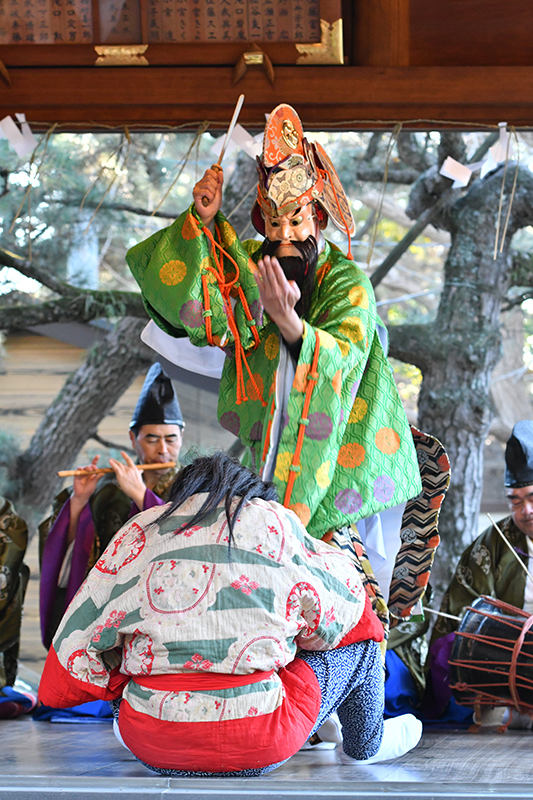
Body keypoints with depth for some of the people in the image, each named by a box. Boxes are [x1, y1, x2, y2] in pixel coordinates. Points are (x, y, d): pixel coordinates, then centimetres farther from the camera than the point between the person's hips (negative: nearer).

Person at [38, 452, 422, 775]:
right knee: (356, 624, 22)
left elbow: (80, 637, 10)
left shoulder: (138, 533, 10)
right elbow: (343, 599, 17)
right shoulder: (275, 522, 5)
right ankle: (366, 742, 44)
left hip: (152, 748, 3)